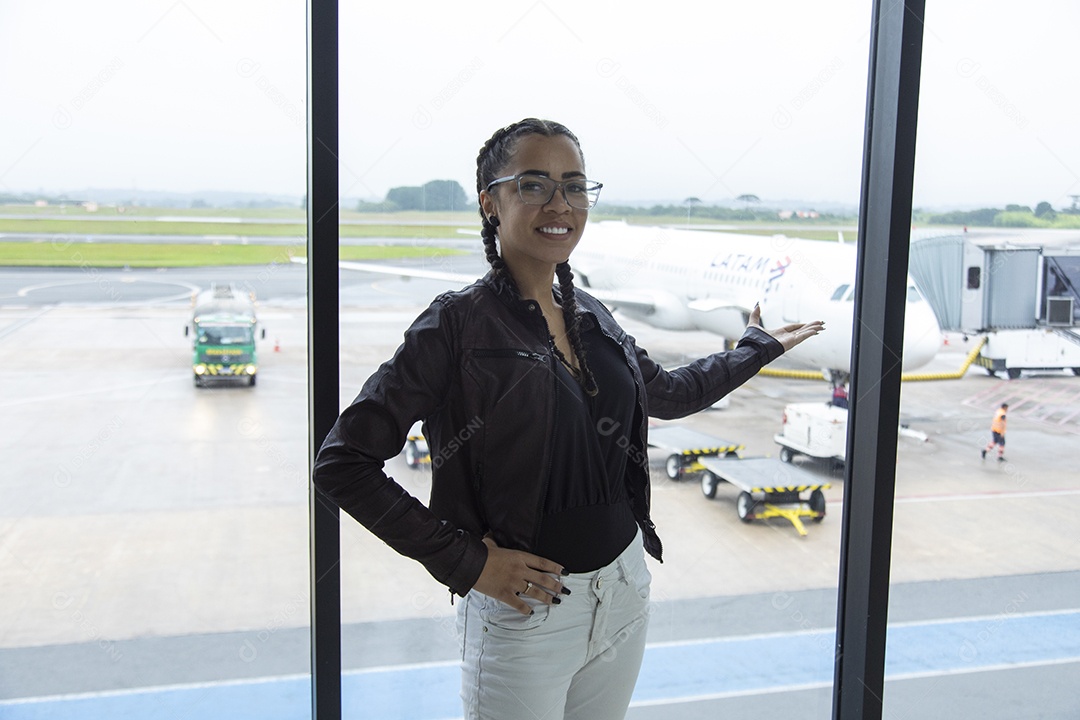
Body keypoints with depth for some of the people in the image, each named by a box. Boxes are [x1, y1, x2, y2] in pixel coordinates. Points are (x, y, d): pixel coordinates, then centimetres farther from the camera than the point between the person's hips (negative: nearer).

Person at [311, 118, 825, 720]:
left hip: (625, 592, 6)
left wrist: (757, 348, 31)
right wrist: (466, 561, -17)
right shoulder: (459, 325, -15)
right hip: (523, 610, -6)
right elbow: (341, 462, -17)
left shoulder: (591, 316, 4)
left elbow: (668, 393, 22)